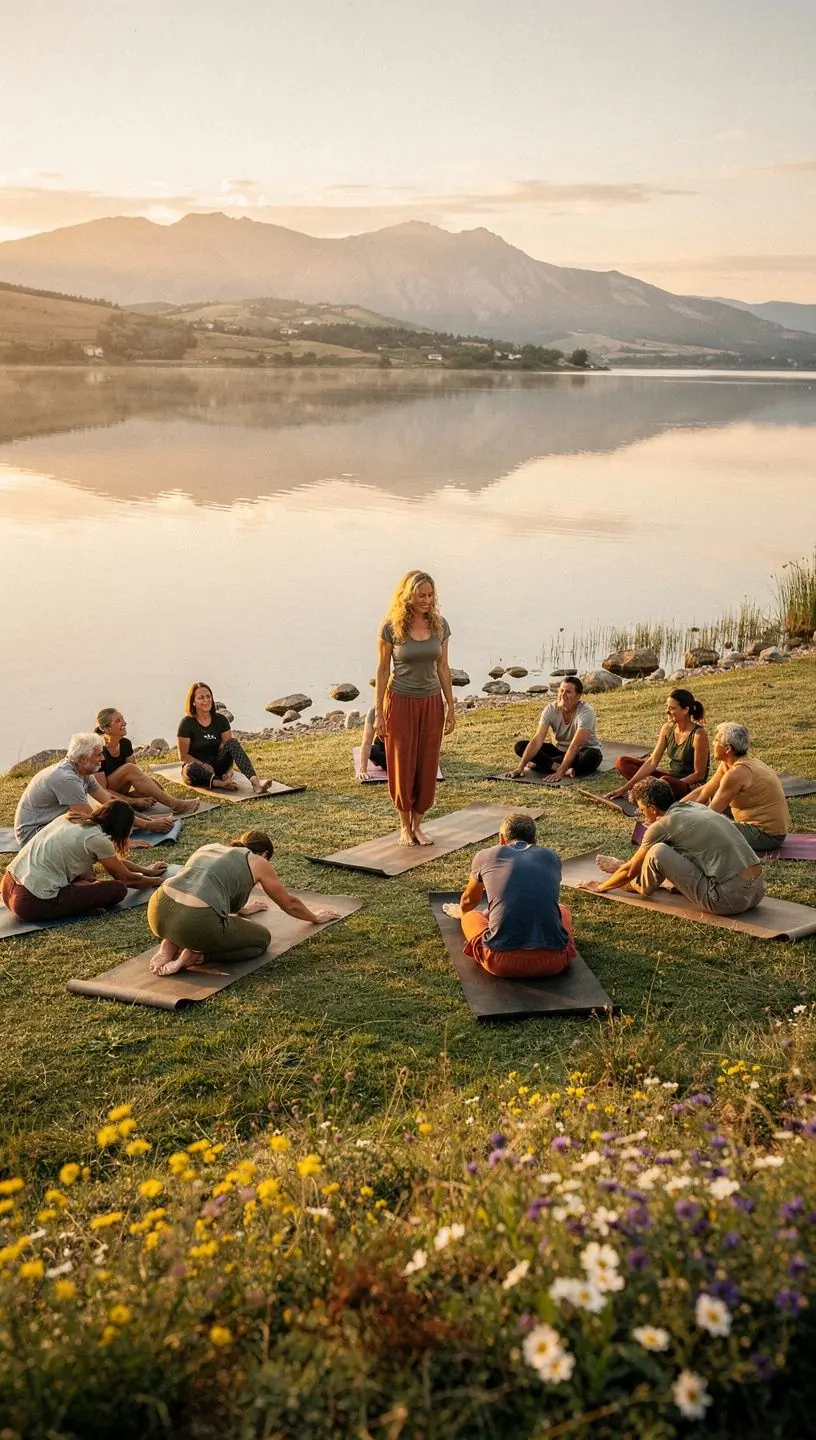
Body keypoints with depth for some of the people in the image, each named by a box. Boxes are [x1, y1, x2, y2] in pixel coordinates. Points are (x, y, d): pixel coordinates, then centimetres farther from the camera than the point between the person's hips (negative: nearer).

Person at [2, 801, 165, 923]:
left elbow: (113, 859, 30)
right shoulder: (97, 839, -9)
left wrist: (145, 870, 36)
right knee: (118, 889, -7)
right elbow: (125, 878, 6)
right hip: (33, 903, -9)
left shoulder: (72, 819, 15)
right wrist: (156, 881, 23)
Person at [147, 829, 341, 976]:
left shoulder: (209, 848, 31)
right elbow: (289, 903, 29)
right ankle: (195, 955, -1)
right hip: (195, 923, -6)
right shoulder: (257, 862, 16)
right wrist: (315, 918, 48)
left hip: (158, 912, 6)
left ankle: (168, 947, 11)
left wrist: (242, 909, 69)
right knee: (262, 939, 18)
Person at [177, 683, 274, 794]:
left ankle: (255, 782, -43)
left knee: (232, 743, -25)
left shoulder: (220, 719, 2)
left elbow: (230, 748, -3)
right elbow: (183, 755, -9)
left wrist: (229, 771, -21)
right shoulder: (187, 723, -8)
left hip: (217, 766, 3)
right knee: (192, 769, -39)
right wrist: (203, 765, -24)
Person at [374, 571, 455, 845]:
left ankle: (417, 825, 18)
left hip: (431, 702, 3)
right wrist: (378, 713, -6)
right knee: (402, 765, 4)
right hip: (400, 702, -3)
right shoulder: (392, 627, -9)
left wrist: (450, 707, 6)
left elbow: (443, 668, 6)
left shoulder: (439, 625, 0)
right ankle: (404, 825, 19)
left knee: (427, 767, 5)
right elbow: (382, 670, -5)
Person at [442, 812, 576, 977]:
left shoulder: (485, 856, 13)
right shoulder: (551, 858, 18)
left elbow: (469, 900, 34)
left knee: (470, 916, 31)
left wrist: (461, 913, 59)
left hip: (501, 962, 1)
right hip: (554, 961, -1)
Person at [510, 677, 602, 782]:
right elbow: (538, 739, -24)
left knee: (592, 756, -40)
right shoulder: (551, 710, -15)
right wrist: (521, 767, -36)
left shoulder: (586, 712, -27)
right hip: (561, 751, 4)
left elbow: (575, 745, -36)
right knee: (520, 746, -14)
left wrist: (560, 772, -46)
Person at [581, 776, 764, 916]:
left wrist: (601, 886, 25)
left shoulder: (662, 825, -5)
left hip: (729, 898, -8)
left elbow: (631, 871, 7)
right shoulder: (697, 807, 17)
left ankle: (641, 886, 21)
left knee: (658, 852, -8)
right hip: (757, 890, 8)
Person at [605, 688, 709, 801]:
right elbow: (652, 762, -2)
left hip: (691, 786, -7)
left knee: (665, 781, -43)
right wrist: (627, 787, -9)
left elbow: (698, 775, -15)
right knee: (622, 762, -1)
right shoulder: (668, 728, 0)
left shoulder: (699, 734, -19)